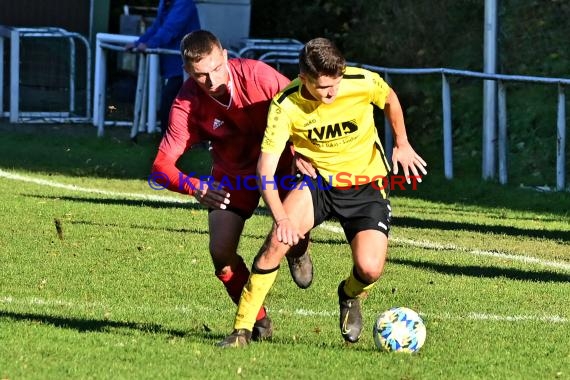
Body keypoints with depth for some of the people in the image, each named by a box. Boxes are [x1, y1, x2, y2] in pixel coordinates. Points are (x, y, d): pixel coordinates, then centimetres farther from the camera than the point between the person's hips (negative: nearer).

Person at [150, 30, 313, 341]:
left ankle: (297, 254, 18)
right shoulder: (187, 105, -25)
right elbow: (161, 166, -27)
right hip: (232, 175, 1)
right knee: (220, 251, -13)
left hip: (278, 162, -1)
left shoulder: (256, 75, -28)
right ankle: (258, 321, 12)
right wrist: (196, 188, -47)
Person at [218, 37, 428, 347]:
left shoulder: (363, 83, -21)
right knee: (278, 240, -29)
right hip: (316, 181, -1)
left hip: (365, 185, 1)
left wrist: (402, 145, 16)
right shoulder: (286, 106, -23)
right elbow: (266, 167, -26)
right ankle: (242, 329, -18)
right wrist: (281, 219, -41)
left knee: (370, 269, -20)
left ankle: (350, 296, 21)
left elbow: (390, 99, 5)